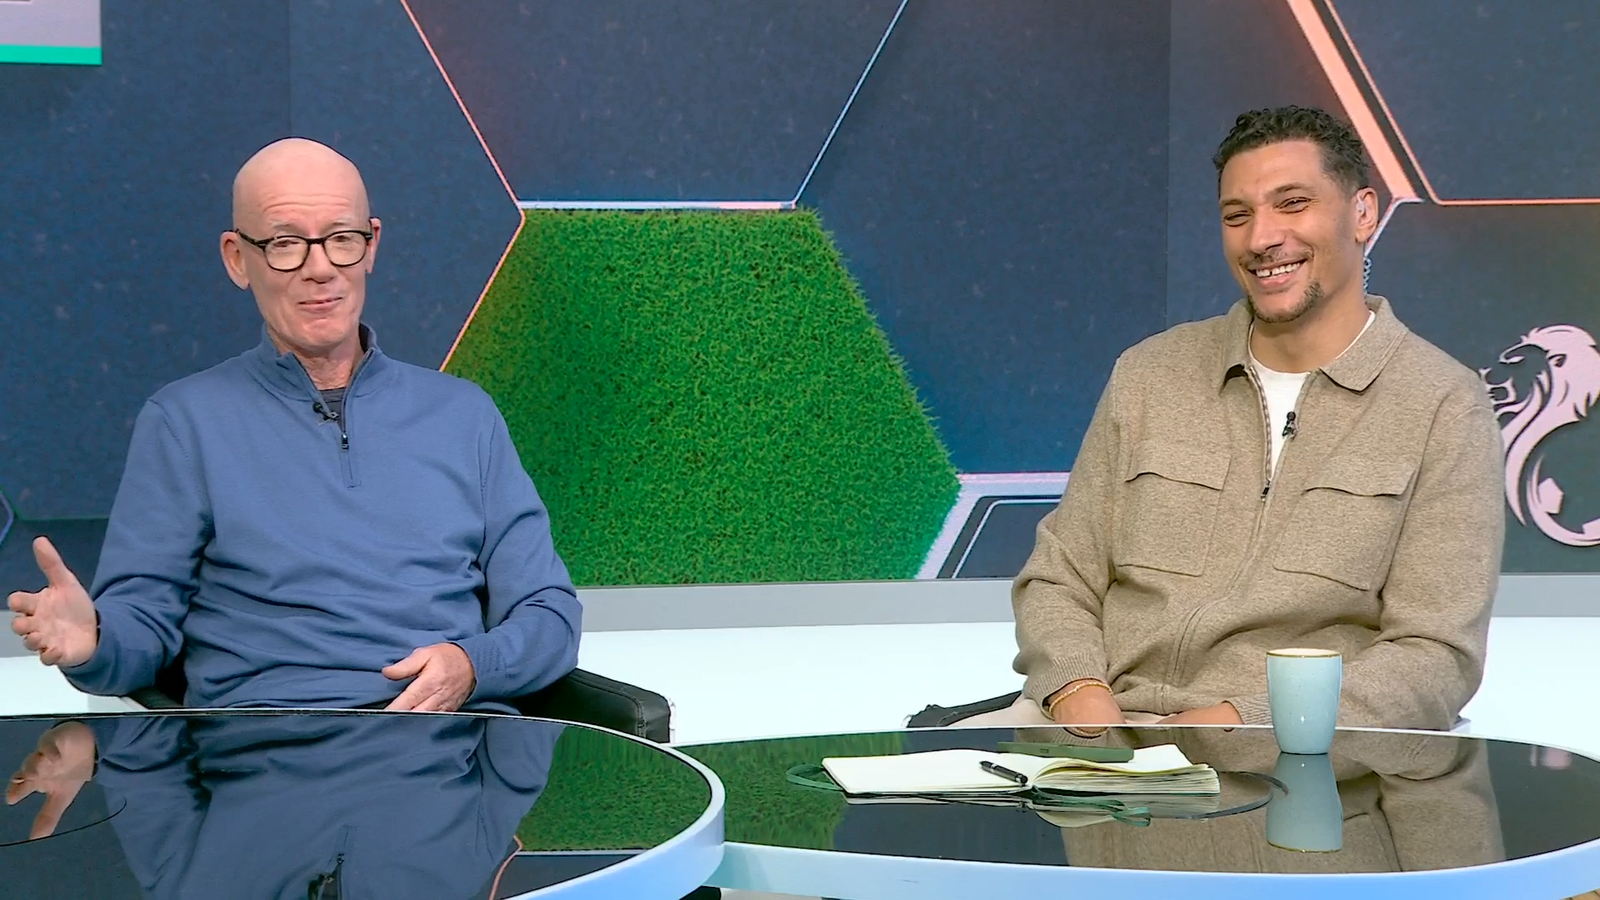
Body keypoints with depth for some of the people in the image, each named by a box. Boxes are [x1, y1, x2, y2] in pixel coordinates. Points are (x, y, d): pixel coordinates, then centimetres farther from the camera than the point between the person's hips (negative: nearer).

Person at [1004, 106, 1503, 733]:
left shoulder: (1444, 407, 2)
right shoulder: (1149, 375, 15)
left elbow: (1436, 657, -5)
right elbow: (1059, 581, 15)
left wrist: (1241, 722, -17)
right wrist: (1080, 697, -8)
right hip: (1103, 728, 3)